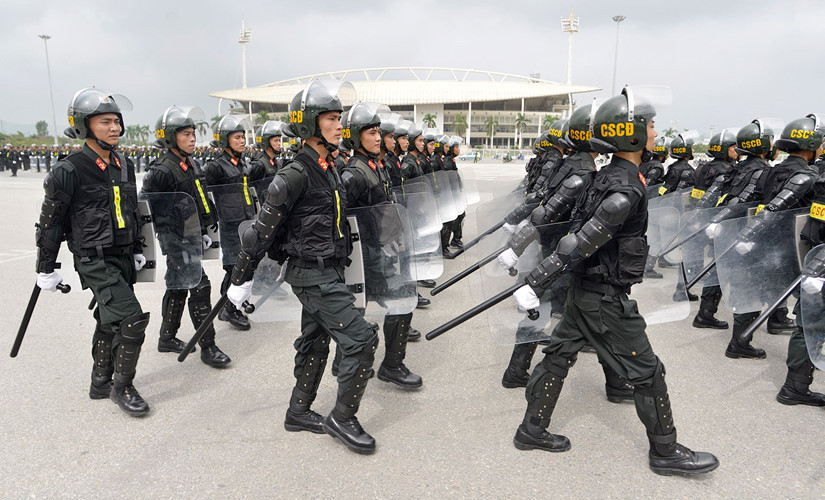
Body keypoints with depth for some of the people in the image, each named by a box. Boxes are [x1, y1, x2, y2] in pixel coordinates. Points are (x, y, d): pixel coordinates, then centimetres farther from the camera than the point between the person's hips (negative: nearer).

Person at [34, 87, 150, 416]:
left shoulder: (124, 165, 7)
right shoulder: (69, 171, -14)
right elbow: (50, 222, -7)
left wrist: (137, 250, 20)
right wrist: (46, 268, -3)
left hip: (123, 258, 7)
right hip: (94, 262, -7)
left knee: (109, 321, 18)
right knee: (132, 319, -15)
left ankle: (101, 382, 35)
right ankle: (122, 387, 4)